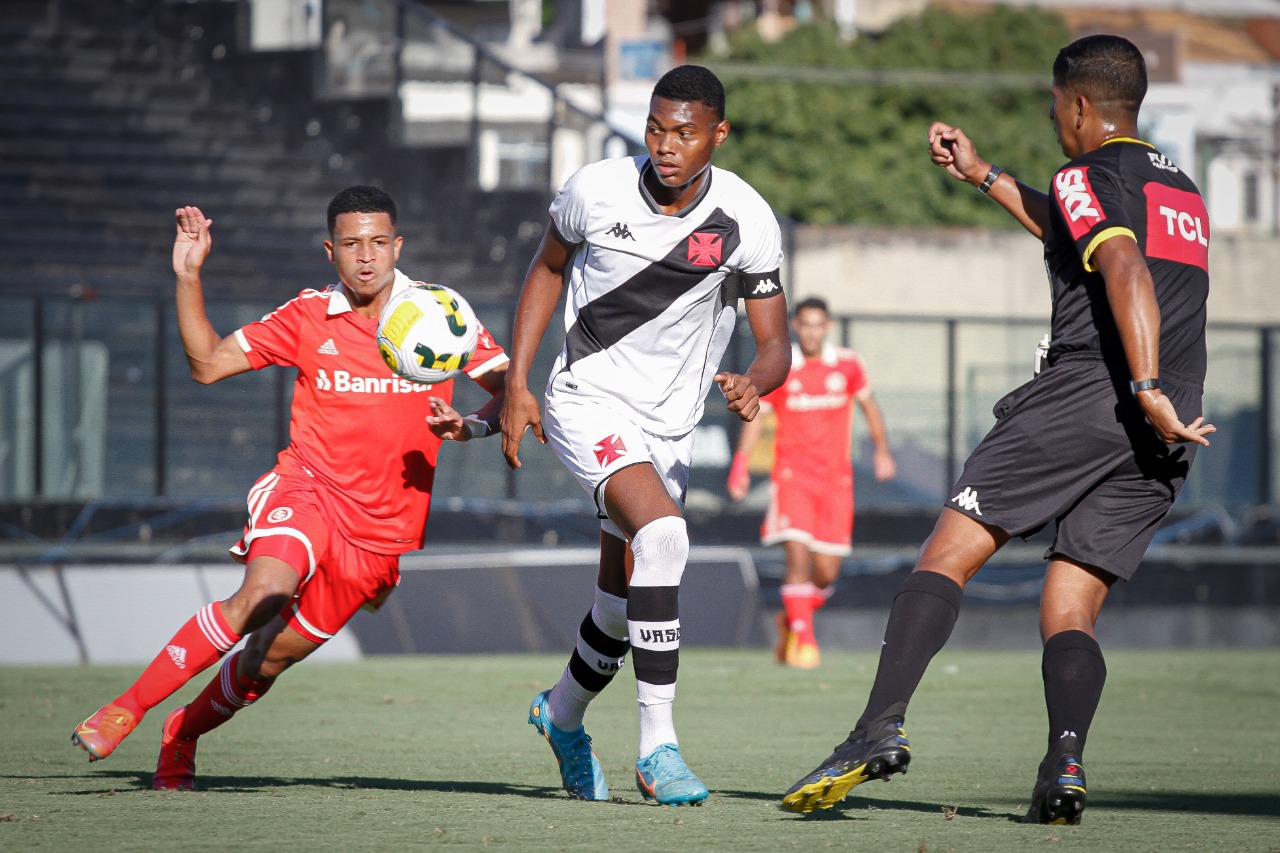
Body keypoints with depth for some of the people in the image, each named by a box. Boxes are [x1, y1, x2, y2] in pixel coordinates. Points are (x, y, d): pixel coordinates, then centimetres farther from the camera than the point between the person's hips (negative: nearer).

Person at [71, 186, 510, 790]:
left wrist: (473, 426, -18)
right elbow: (208, 364, 7)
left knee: (273, 657, 1)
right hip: (307, 490, -2)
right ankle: (125, 709, -25)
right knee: (264, 594, -31)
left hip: (380, 531, 2)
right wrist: (189, 278, -5)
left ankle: (182, 732, 30)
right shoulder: (308, 316, 2)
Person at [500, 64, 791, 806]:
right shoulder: (596, 191, -12)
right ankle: (658, 743, -27)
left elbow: (775, 342, -7)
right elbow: (549, 268, 8)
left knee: (627, 603, 12)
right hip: (590, 401, -3)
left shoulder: (747, 222, -11)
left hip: (670, 425, 3)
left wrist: (755, 384, -31)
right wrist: (517, 383, 3)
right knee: (662, 532, -29)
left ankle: (563, 712, 45)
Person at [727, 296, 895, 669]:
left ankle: (791, 618, 30)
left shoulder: (848, 365, 2)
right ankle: (802, 639, -16)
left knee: (827, 572, 1)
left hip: (836, 478, 2)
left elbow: (868, 404, 17)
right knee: (798, 553, -20)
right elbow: (755, 416, 2)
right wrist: (740, 467, -7)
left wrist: (882, 452, 15)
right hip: (792, 472, -2)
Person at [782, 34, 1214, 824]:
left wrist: (1147, 388, -28)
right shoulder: (1182, 190, 26)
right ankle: (1065, 762, -20)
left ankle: (882, 725, -20)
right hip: (1162, 441, 7)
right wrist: (983, 175, 49)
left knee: (947, 559, -5)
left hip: (1085, 395, -7)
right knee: (1069, 613, 6)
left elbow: (1125, 269, -19)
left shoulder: (1089, 178, 0)